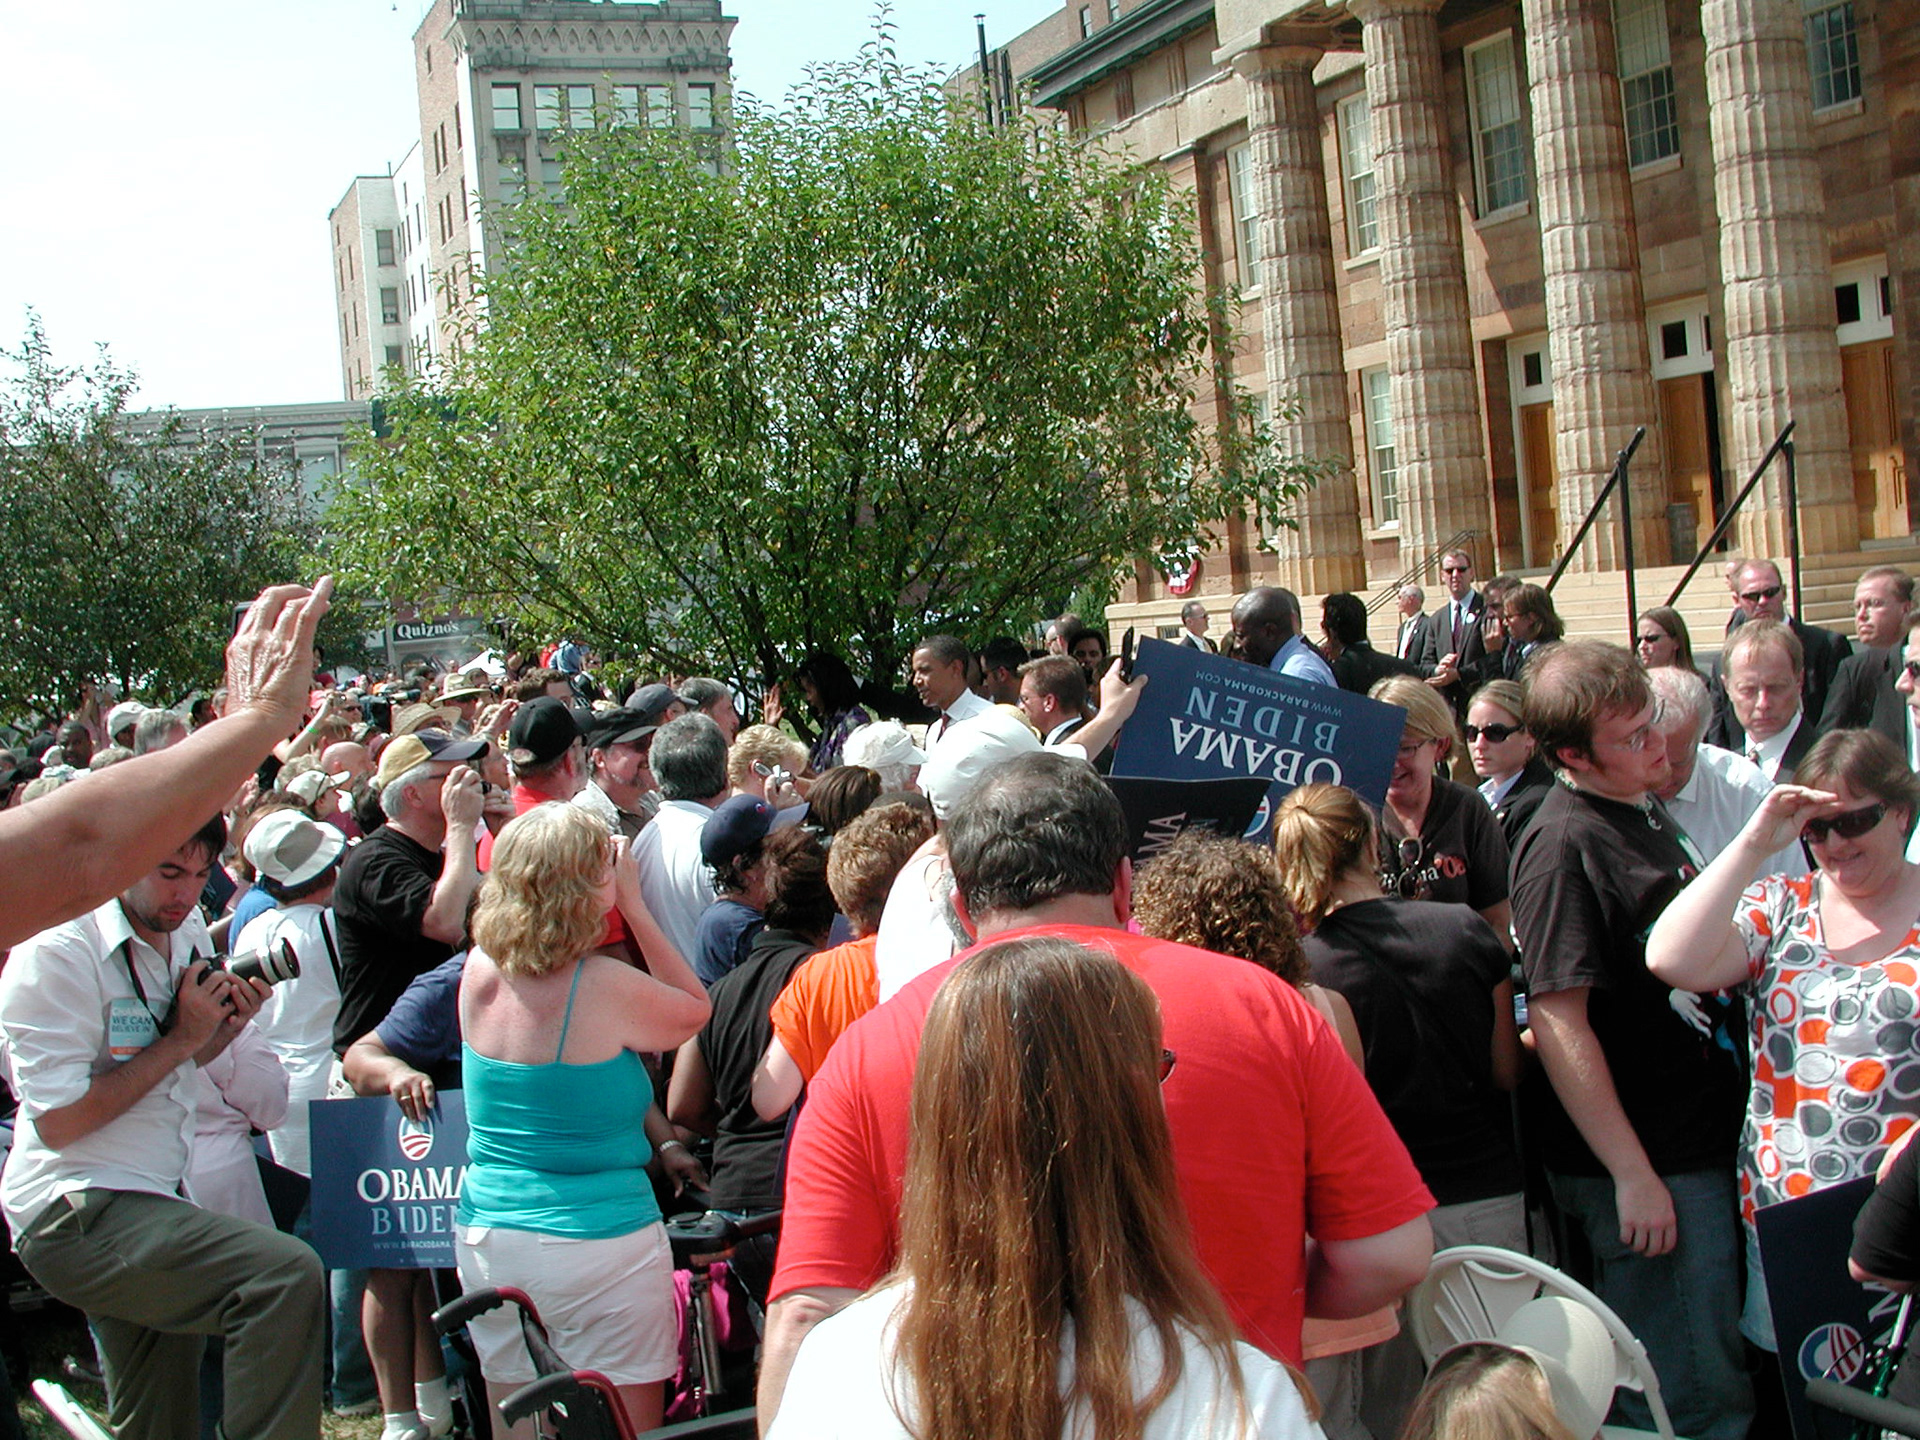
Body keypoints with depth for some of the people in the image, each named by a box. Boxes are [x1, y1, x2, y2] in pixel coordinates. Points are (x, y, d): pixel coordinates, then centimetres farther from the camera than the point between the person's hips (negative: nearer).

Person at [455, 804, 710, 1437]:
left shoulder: (480, 973, -2)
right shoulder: (602, 987, -18)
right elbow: (694, 1009, -1)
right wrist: (633, 905, 1)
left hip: (486, 1240, 6)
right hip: (597, 1242, -6)